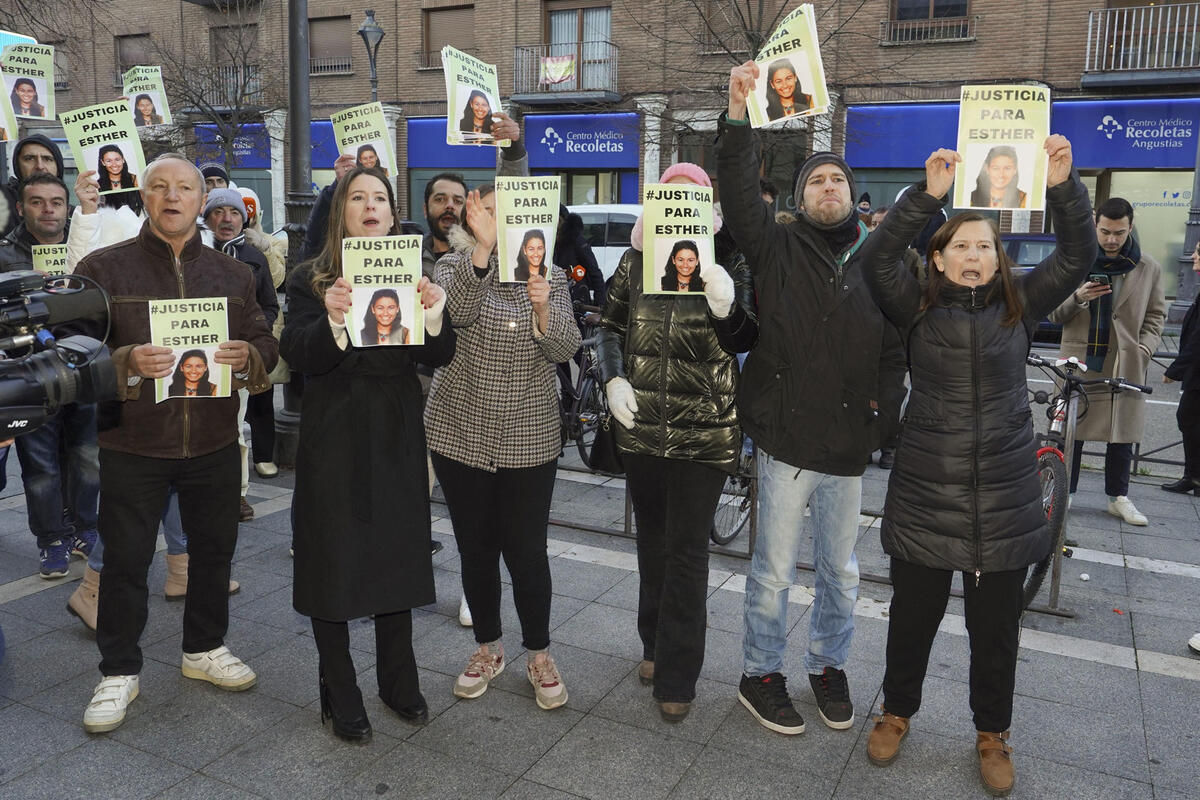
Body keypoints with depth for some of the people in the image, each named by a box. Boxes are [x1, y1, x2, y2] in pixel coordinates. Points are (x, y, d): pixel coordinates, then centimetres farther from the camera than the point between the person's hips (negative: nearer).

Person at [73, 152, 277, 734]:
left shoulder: (232, 274, 9)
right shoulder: (103, 268, -2)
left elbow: (265, 345, 10)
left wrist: (248, 356, -13)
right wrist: (128, 364, -24)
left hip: (214, 441, 3)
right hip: (132, 443, -3)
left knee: (213, 549, 13)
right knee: (125, 558, 6)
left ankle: (205, 648, 33)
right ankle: (119, 672, 23)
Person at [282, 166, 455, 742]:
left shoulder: (413, 275, 7)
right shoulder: (311, 279, -1)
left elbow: (439, 358, -1)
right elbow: (297, 356, -13)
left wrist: (432, 318, -22)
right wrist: (331, 322, -32)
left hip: (397, 435, 3)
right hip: (333, 437, -2)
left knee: (397, 553, 11)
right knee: (333, 561, 3)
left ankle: (399, 681, 28)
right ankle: (339, 694, 19)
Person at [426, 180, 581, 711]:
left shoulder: (549, 275, 5)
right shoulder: (455, 265, 1)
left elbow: (564, 350, -7)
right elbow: (457, 312, -22)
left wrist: (542, 308, -26)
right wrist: (483, 247, -33)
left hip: (529, 439, 0)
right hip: (461, 433, 1)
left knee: (526, 551, -1)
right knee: (476, 548, 10)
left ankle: (539, 655, 20)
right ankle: (487, 649, 30)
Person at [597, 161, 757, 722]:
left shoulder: (728, 262, -3)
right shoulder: (635, 260, 4)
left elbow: (744, 342, -6)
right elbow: (610, 326, 12)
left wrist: (727, 310, -28)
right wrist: (613, 379, -5)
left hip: (704, 432, -3)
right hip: (642, 424, 3)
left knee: (686, 551, -1)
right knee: (652, 540, 16)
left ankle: (676, 677, 13)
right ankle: (655, 645, 36)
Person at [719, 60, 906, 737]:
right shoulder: (778, 249, -2)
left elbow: (894, 351, 9)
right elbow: (740, 195, -17)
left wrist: (882, 416, -4)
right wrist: (739, 114, -25)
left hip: (850, 450, 3)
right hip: (787, 442, -3)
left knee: (841, 571, 17)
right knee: (775, 571, 7)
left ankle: (830, 666, 38)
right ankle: (761, 675, 26)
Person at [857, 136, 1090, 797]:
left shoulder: (1020, 307, 5)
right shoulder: (919, 310, -1)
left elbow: (1078, 255, -2)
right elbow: (877, 258, -14)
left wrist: (1063, 186, -15)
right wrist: (928, 195, -21)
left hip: (1004, 500, 2)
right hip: (925, 495, -1)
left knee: (996, 626, 13)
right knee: (913, 617, 12)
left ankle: (992, 732, 34)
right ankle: (897, 710, 35)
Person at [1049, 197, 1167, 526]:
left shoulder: (1149, 269, 5)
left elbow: (1155, 315, 13)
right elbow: (1055, 314, 6)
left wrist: (1145, 348, -4)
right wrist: (1077, 298, -15)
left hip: (1126, 366, 1)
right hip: (1078, 361, -1)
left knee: (1122, 435, 7)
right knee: (1069, 431, 2)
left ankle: (1118, 497, 21)